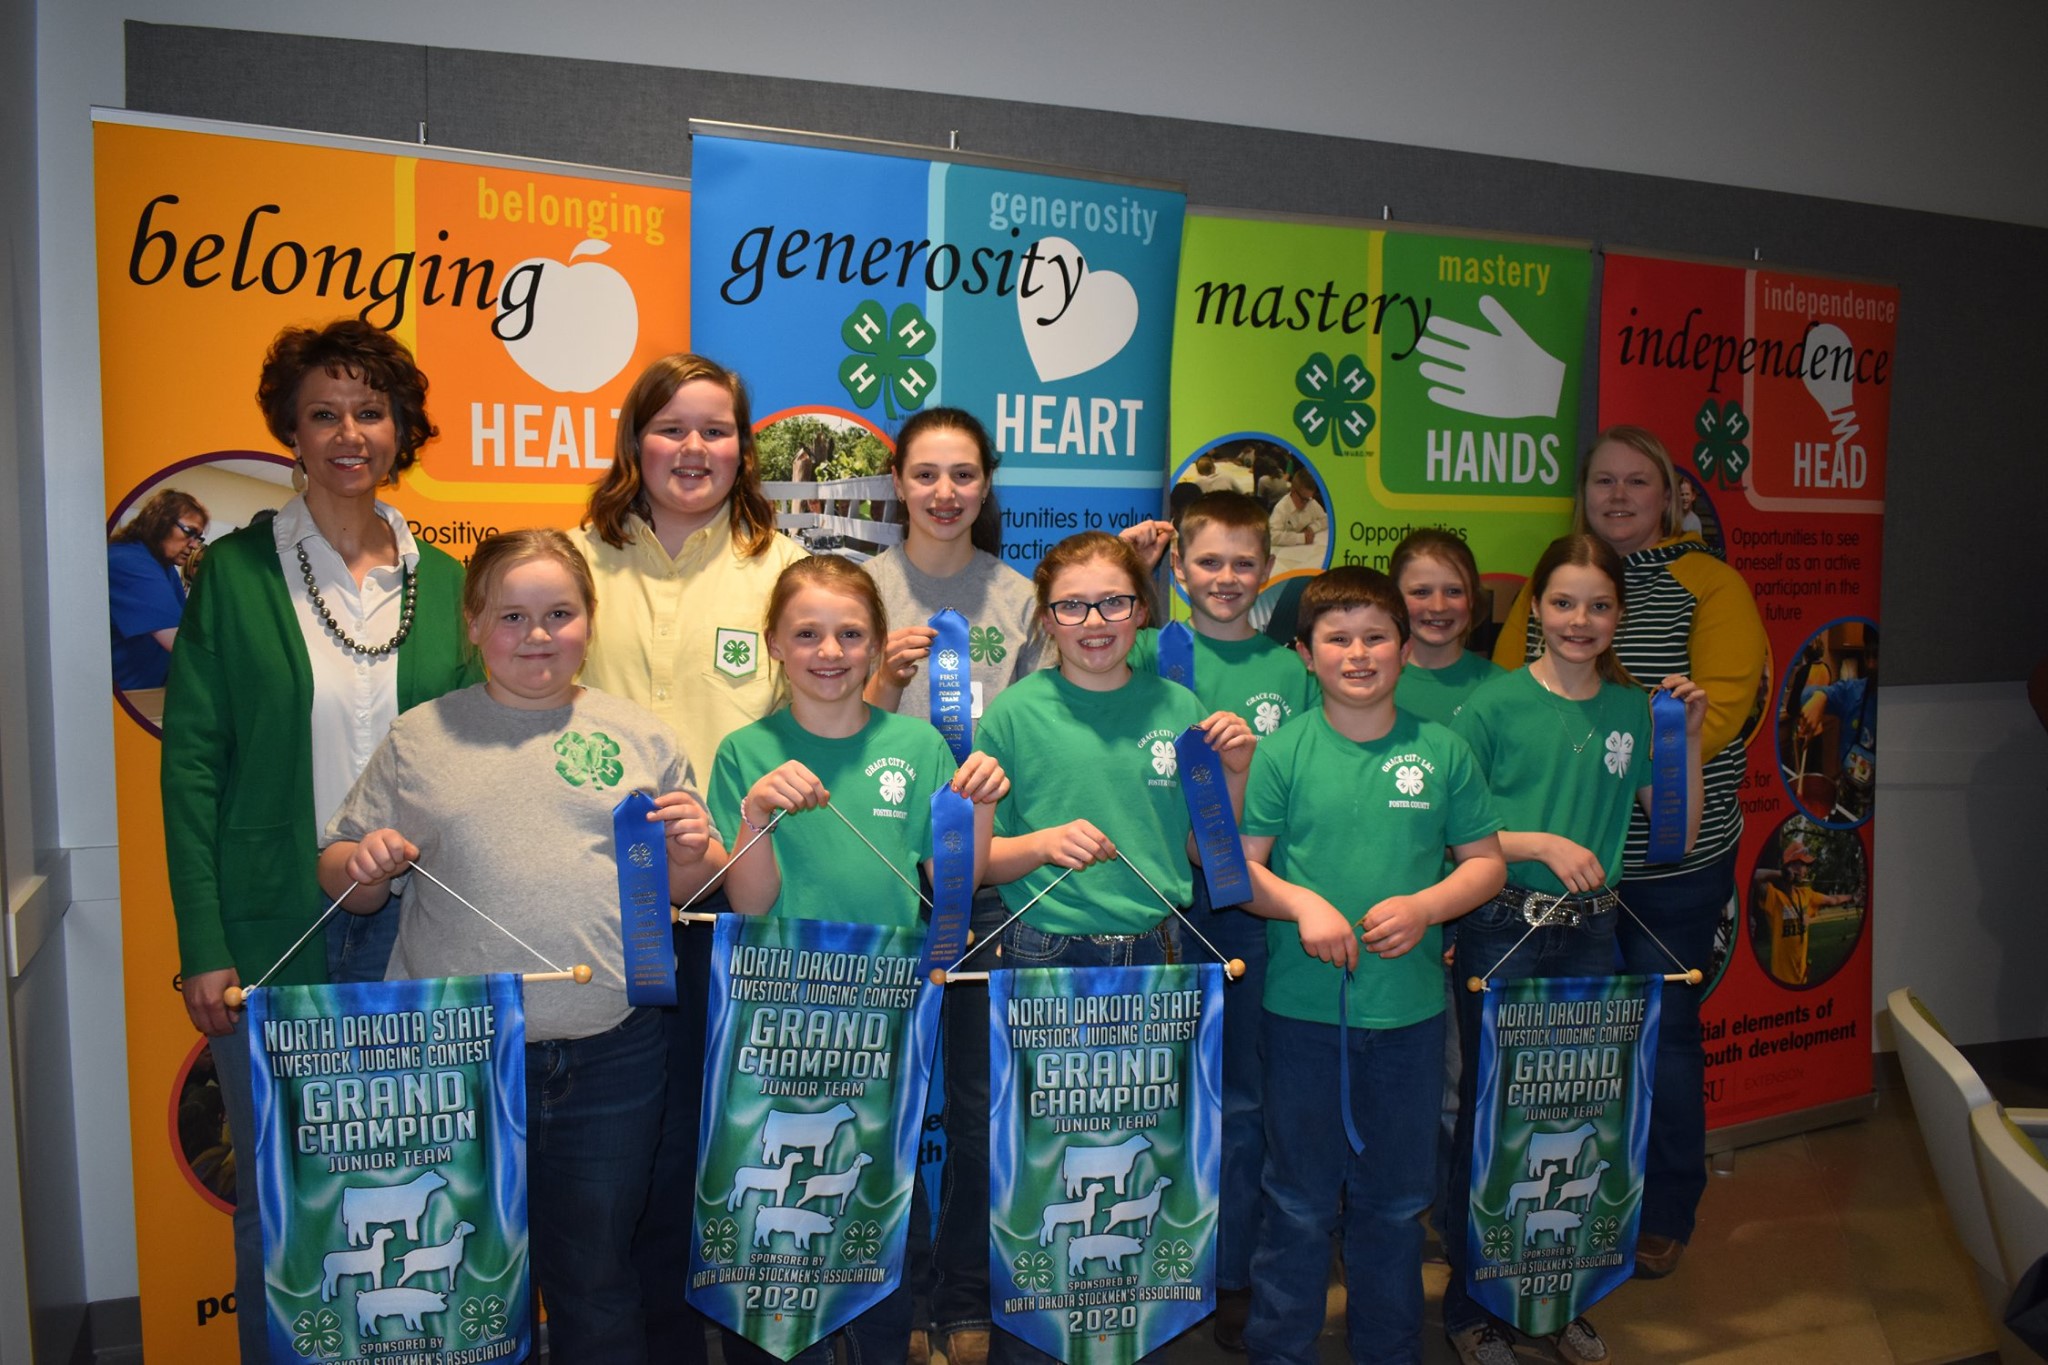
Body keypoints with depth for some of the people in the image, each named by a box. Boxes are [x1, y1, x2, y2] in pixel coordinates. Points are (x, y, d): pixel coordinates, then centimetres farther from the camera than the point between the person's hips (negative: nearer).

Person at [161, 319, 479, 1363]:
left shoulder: (442, 581, 5)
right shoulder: (237, 571, -3)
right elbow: (190, 761, -4)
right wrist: (203, 945, -8)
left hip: (412, 927, 2)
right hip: (272, 933, -2)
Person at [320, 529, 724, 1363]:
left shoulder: (640, 737, 6)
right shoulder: (419, 738, 4)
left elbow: (687, 887, 11)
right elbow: (341, 880, 10)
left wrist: (695, 852, -10)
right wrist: (364, 864, -12)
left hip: (609, 1055, 1)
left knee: (596, 1281, 16)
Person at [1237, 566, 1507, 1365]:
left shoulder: (1441, 752, 2)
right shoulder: (1283, 751, -4)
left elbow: (1486, 861, 7)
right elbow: (1238, 865, -3)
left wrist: (1423, 907, -10)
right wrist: (1303, 905, -19)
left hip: (1409, 1005, 2)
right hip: (1303, 1005, -2)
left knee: (1395, 1199, 16)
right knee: (1300, 1201, 9)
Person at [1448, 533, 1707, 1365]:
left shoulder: (1635, 710, 7)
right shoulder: (1496, 704, -6)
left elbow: (1679, 833, 8)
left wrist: (1689, 737, -1)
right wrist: (1541, 842, -18)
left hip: (1592, 934, 4)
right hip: (1502, 932, -4)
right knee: (1490, 1112, 4)